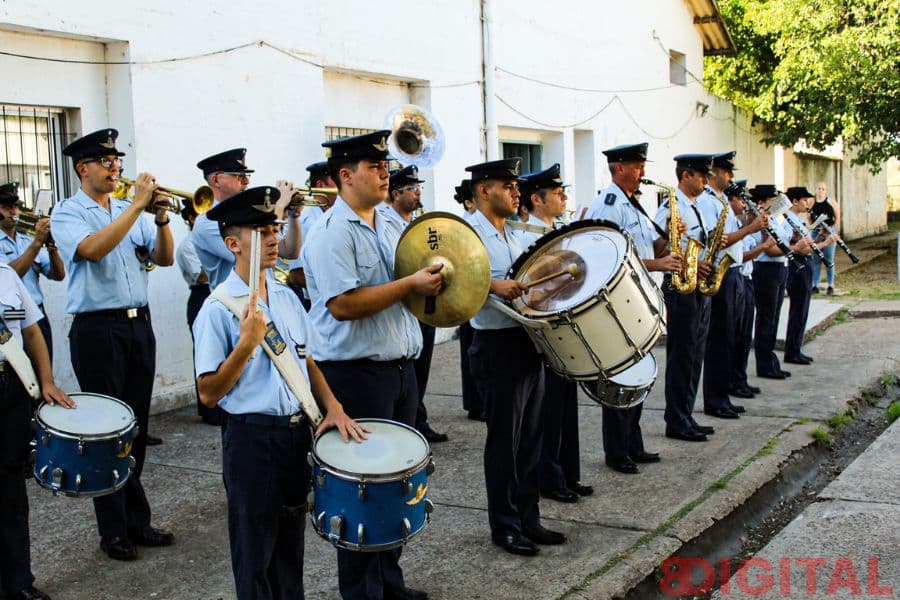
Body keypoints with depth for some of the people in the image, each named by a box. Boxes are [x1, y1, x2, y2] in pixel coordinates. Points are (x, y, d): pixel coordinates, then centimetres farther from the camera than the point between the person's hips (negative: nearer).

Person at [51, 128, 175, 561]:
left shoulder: (129, 211, 13)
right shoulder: (67, 213, -3)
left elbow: (163, 258, 8)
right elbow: (93, 249, -23)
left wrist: (160, 219, -9)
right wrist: (137, 205, -21)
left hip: (138, 324, 5)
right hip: (97, 328, -5)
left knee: (136, 428, 10)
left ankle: (137, 522, 20)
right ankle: (113, 531, 10)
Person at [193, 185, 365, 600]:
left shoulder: (287, 298, 6)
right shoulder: (218, 308, -13)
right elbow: (209, 394, -14)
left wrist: (332, 406, 0)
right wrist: (248, 342, -24)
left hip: (299, 433, 6)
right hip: (252, 439, -6)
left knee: (291, 545, 19)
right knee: (256, 554, 9)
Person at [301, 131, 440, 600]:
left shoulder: (390, 226, 13)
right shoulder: (331, 233, -14)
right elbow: (343, 304, -24)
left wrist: (431, 277, 1)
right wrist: (409, 285, -19)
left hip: (400, 367, 9)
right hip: (356, 372, -9)